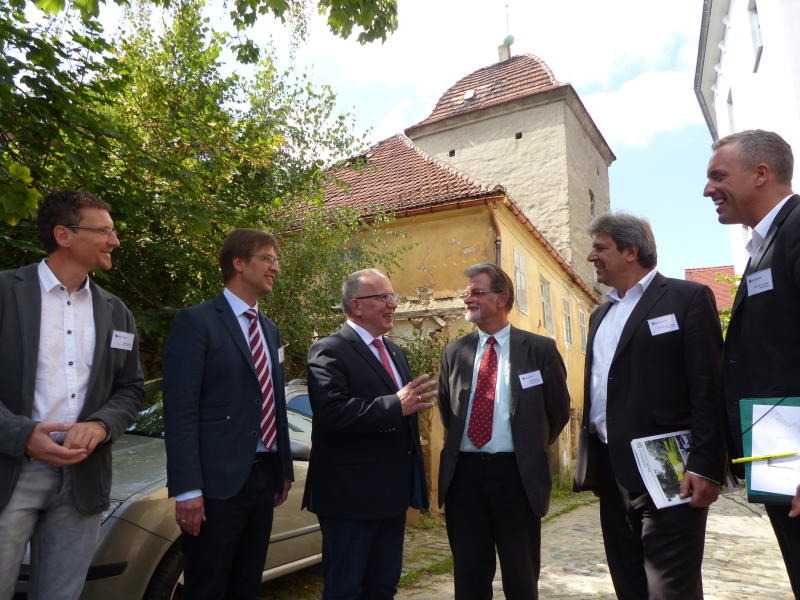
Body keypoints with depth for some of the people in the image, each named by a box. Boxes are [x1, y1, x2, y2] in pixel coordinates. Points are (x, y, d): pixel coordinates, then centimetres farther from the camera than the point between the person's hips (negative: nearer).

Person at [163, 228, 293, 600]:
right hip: (218, 481, -7)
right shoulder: (196, 321, -7)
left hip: (263, 478, 7)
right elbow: (180, 411, -13)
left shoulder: (270, 330, 15)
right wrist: (187, 488, -18)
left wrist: (284, 469, 16)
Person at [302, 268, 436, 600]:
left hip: (392, 493, 8)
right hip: (351, 495, -8)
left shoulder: (395, 352, 16)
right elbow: (331, 413, -26)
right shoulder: (329, 350, -11)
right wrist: (395, 405, -28)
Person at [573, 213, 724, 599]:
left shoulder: (687, 298, -3)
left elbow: (710, 389, -10)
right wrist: (590, 461, 15)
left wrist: (705, 466, -16)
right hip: (611, 471, 7)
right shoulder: (600, 315, 18)